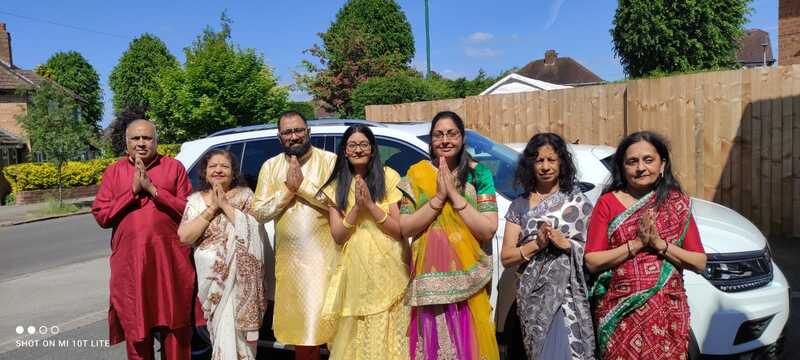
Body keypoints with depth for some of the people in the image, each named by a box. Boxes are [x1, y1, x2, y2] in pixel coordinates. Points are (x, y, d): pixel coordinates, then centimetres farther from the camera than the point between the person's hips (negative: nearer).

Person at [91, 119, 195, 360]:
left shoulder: (174, 167, 5)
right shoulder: (113, 172, 9)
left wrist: (152, 189, -12)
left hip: (170, 260, -1)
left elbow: (188, 210, -3)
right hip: (130, 263, 2)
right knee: (136, 326, 9)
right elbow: (101, 216, 2)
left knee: (175, 326, 5)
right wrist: (132, 191, -8)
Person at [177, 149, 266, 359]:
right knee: (222, 329, 7)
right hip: (211, 277, 2)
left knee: (237, 328, -4)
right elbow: (184, 236, -6)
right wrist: (211, 208, -10)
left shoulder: (245, 195, 2)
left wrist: (225, 205, -13)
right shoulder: (196, 200, 7)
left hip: (239, 276, -2)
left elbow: (253, 229, -13)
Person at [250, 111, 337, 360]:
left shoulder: (329, 160, -2)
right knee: (299, 323, 11)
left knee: (324, 318, -3)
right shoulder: (270, 166, 8)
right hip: (288, 259, 3)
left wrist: (302, 185, -15)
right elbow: (258, 212, 1)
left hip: (324, 256, -3)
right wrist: (288, 190, -11)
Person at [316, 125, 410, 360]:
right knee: (355, 340, 6)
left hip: (388, 272, -2)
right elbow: (338, 236, 0)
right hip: (355, 275, 2)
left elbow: (400, 229, -5)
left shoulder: (389, 177, -1)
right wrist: (356, 207, -13)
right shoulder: (336, 186, 6)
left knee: (388, 338, 2)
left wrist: (370, 204, -15)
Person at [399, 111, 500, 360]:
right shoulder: (417, 174, 2)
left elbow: (488, 231, -9)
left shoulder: (479, 174, -1)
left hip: (468, 279, -1)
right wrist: (438, 197, -14)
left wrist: (455, 194, -14)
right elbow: (405, 228, -5)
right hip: (429, 280, 1)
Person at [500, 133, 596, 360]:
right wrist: (537, 244, -12)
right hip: (532, 297, 2)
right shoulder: (520, 205, 7)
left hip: (569, 294, -2)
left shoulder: (578, 202, 3)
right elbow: (506, 258, 3)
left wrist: (566, 243, -16)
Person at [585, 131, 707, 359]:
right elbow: (592, 262, -6)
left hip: (668, 314, 1)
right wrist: (636, 244, -15)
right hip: (620, 314, -1)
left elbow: (700, 263, 1)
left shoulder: (677, 204, 3)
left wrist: (659, 243, -13)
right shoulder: (607, 203, -1)